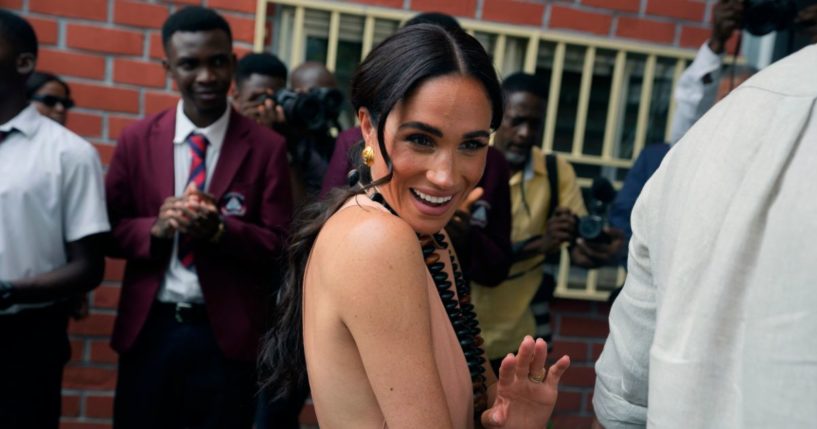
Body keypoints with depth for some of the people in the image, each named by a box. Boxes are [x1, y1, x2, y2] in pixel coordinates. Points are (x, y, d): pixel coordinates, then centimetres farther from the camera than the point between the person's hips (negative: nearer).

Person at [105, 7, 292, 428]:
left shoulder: (267, 147, -6)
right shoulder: (136, 139, 2)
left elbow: (280, 245, -7)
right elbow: (109, 231, 3)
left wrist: (220, 229, -24)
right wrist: (155, 228, -17)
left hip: (226, 334, -2)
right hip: (148, 329, 2)